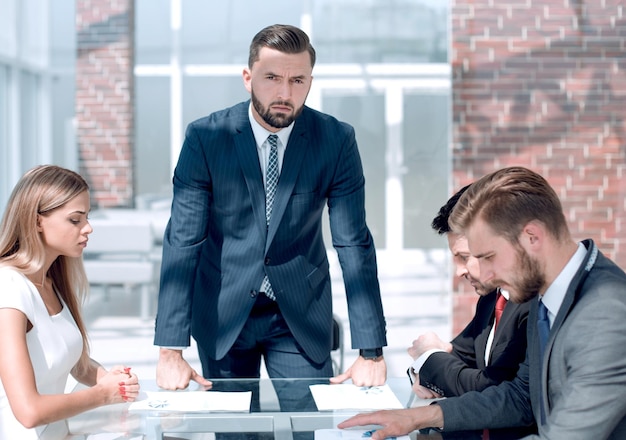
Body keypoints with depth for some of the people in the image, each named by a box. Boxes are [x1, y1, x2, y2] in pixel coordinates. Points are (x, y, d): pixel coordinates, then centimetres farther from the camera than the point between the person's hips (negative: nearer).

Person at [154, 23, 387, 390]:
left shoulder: (337, 140, -11)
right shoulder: (204, 138, -13)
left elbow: (354, 244, -11)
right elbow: (182, 241, -15)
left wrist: (371, 352, -16)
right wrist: (171, 350, -22)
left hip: (301, 313, 1)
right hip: (222, 311, 0)